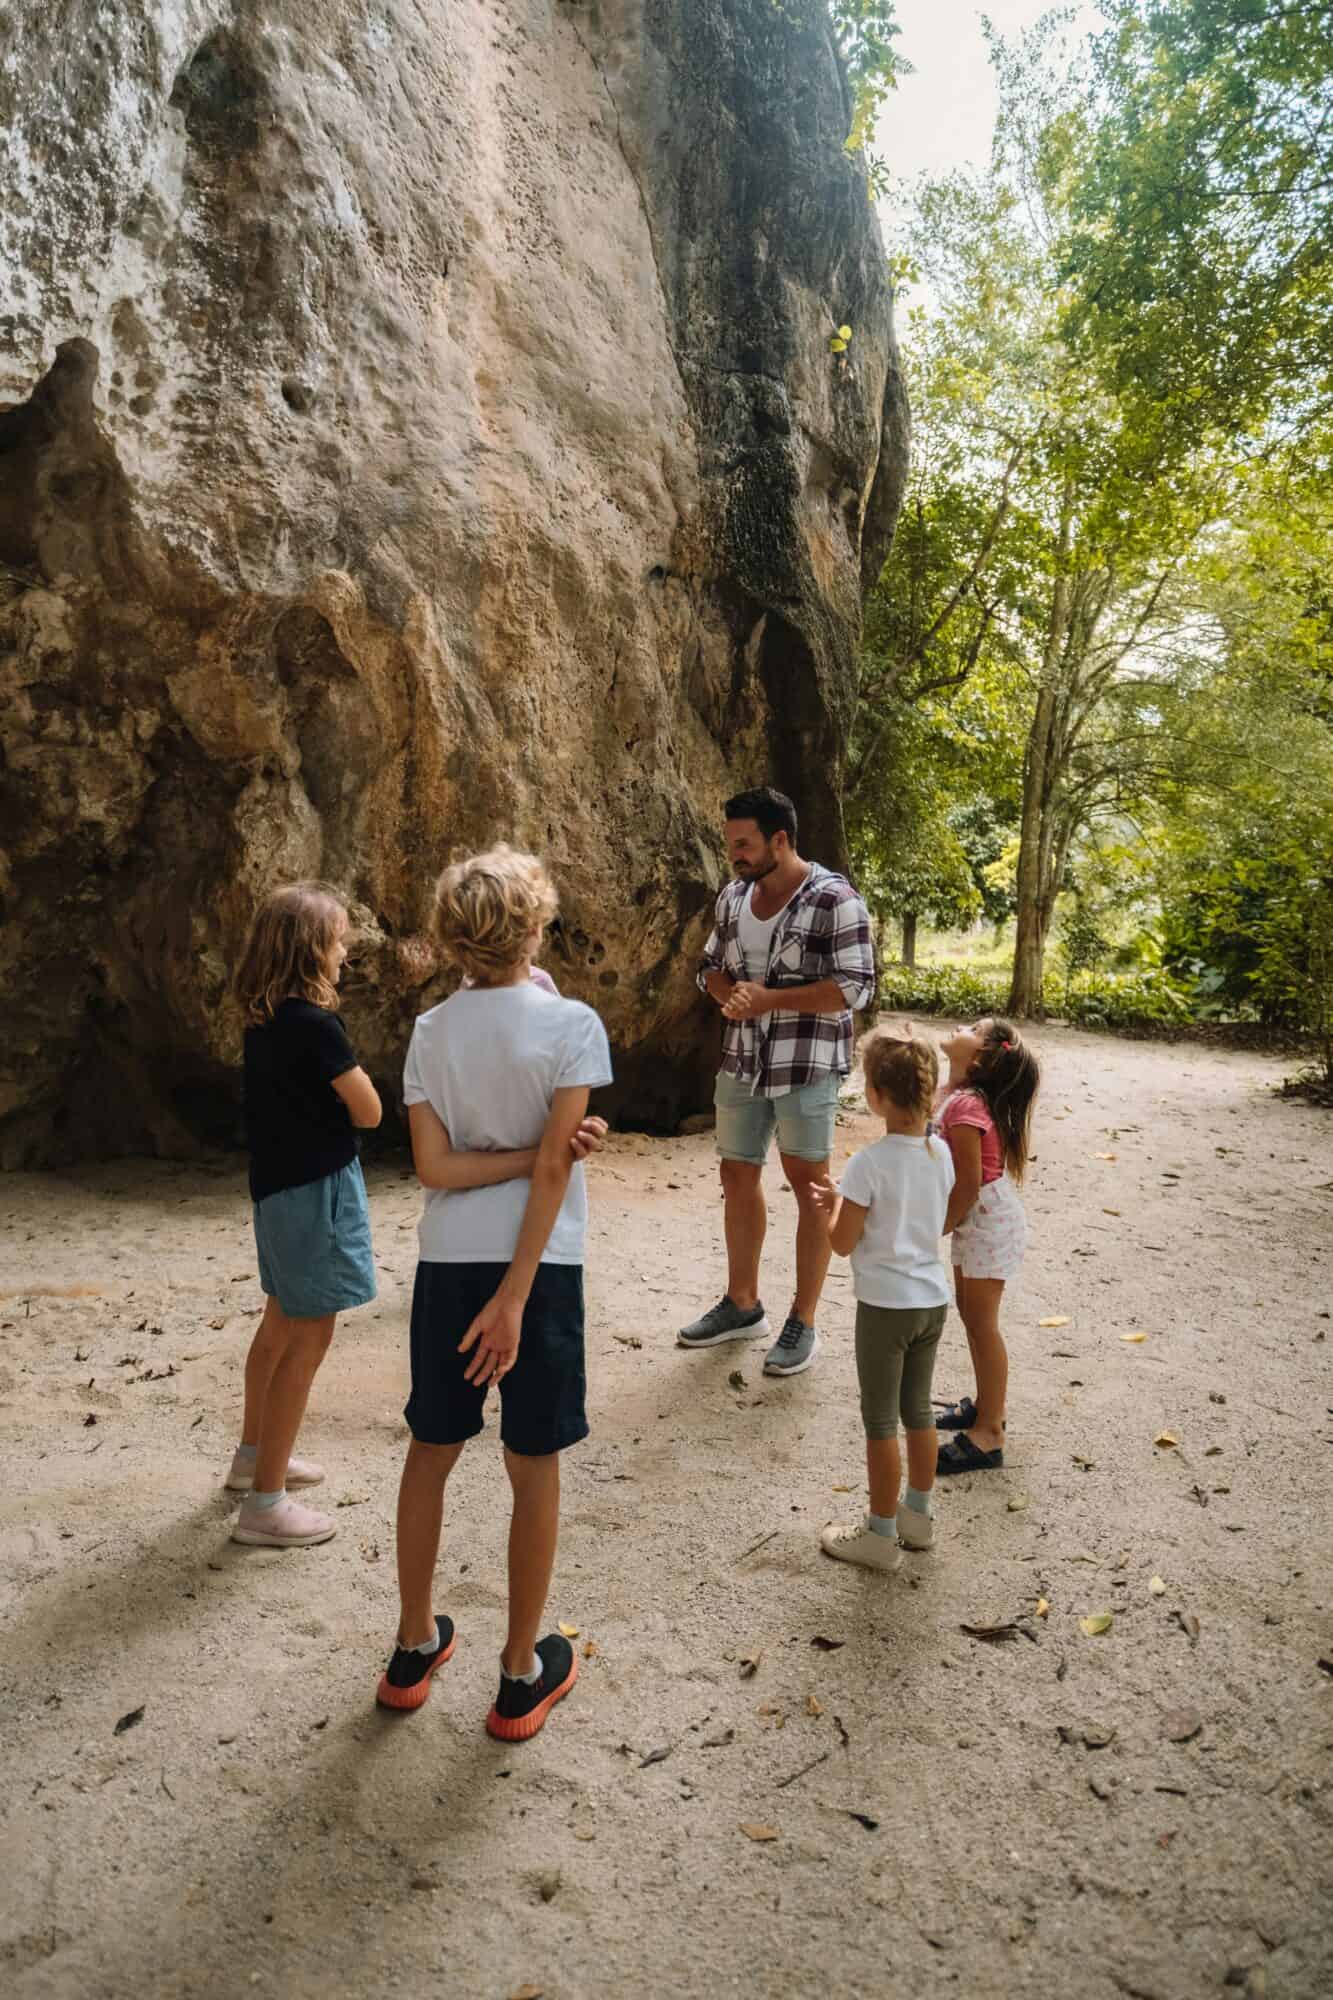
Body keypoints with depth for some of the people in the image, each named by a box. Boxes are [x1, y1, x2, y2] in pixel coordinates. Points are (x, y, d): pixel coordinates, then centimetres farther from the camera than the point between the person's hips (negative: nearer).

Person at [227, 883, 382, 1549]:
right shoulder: (314, 1024, -22)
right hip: (315, 1188, -10)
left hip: (278, 1182, 10)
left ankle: (255, 1454, 39)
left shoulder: (264, 1019, 4)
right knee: (309, 1337, -2)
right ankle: (264, 1504, 5)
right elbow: (368, 1111, -14)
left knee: (282, 1323, 23)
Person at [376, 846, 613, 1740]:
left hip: (448, 1264, 4)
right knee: (535, 1467, 10)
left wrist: (551, 1150, -6)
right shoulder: (572, 1024, -11)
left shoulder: (431, 1032, 0)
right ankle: (522, 1676, 23)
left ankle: (415, 1646, 34)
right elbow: (553, 1170, -16)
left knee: (431, 1451, 18)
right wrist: (516, 1297, -15)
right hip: (537, 1264, -3)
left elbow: (435, 1167, -7)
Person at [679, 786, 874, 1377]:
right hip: (741, 1062, 7)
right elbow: (711, 967, 15)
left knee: (809, 1187, 5)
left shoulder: (834, 899, -14)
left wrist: (768, 999, -21)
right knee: (737, 1177, 15)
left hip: (806, 1067, -7)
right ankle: (742, 1304, 32)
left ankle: (803, 1322, 17)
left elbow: (855, 988, -17)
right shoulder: (734, 895, 7)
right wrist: (732, 994, -9)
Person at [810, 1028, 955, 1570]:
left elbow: (843, 1243, -15)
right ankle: (918, 1515, 35)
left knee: (880, 1419, 7)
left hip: (885, 1304, -6)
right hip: (933, 1299, 7)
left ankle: (881, 1534, 19)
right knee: (917, 1409, 21)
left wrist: (829, 1207, 5)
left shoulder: (869, 1164, -22)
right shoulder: (941, 1153, -1)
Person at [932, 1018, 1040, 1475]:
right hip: (976, 1216, 10)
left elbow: (969, 1184, -26)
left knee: (981, 1322, -1)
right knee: (969, 1311, 20)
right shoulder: (956, 1095, 3)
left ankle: (988, 1435, 9)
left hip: (987, 1221, -10)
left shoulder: (965, 1107, -28)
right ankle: (986, 1406, 36)